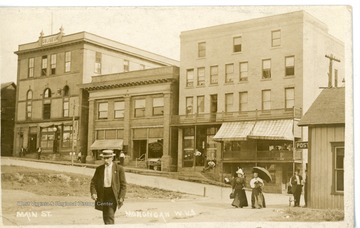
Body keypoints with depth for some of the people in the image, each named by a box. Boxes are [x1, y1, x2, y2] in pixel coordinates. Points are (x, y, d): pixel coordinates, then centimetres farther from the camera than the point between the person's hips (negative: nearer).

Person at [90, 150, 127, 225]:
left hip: (113, 195, -4)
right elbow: (93, 182, 6)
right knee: (105, 217, 13)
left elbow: (123, 184, -2)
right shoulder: (99, 169, 8)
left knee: (110, 216, -14)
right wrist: (93, 193, -12)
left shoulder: (119, 168, -2)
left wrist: (121, 197, -11)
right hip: (102, 195, 4)